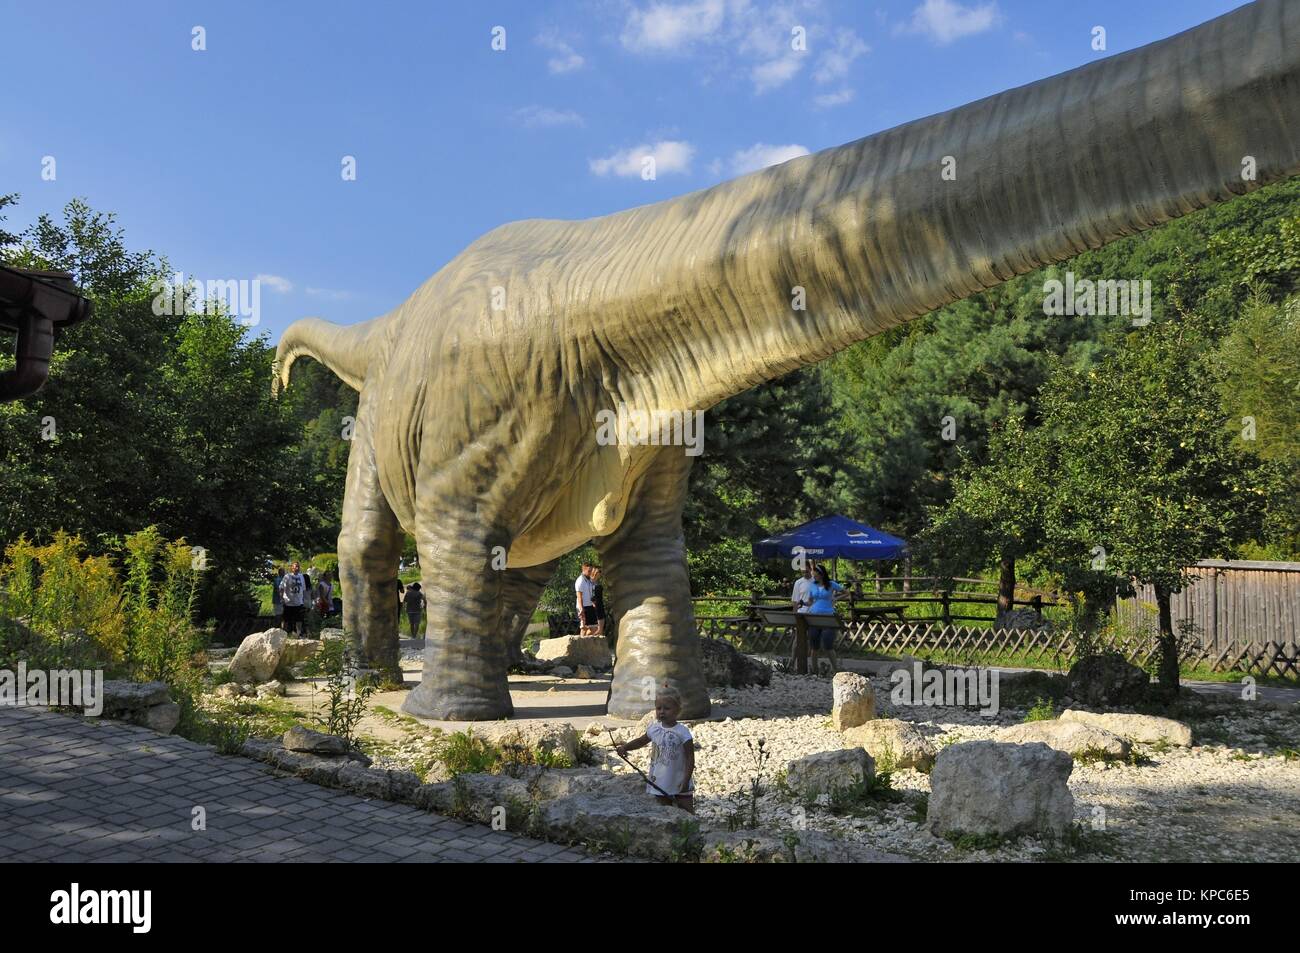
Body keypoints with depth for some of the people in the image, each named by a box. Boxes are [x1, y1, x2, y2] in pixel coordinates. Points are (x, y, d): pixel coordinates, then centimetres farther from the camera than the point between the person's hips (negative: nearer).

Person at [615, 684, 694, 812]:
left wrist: (685, 781, -18)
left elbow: (690, 759, -13)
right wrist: (626, 747, 1)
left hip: (680, 785, -5)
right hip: (660, 784, 5)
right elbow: (641, 741, 18)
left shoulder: (682, 732, -15)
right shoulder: (654, 728, 0)